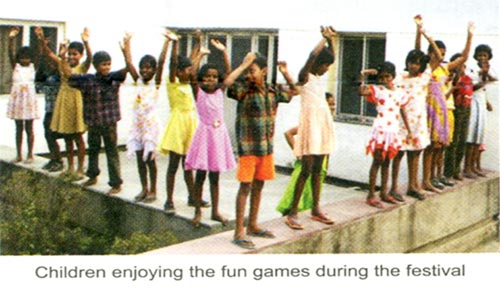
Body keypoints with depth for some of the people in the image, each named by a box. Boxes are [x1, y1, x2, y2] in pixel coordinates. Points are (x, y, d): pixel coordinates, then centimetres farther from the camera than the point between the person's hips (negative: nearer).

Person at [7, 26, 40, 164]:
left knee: (29, 128, 3)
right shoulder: (15, 66, 4)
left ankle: (30, 155, 11)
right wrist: (11, 39, -25)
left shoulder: (33, 66, 2)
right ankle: (18, 155, 15)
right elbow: (11, 53, -10)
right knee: (18, 128, 9)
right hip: (17, 98, 2)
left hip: (29, 98, -2)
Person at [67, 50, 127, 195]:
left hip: (109, 123, -3)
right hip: (93, 123, 3)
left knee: (112, 152, 1)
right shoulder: (87, 80, -3)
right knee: (93, 149, 21)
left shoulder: (114, 78, -6)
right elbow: (69, 75, 2)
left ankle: (116, 183, 8)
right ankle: (92, 176, 42)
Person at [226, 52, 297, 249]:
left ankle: (252, 225, 28)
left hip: (266, 147, 6)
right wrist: (243, 65, -21)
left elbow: (293, 91, 23)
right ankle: (239, 232, 1)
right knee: (245, 187, -4)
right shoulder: (244, 90, -10)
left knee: (258, 186, 14)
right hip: (248, 147, -6)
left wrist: (285, 73, 7)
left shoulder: (273, 91, 6)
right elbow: (227, 83, -30)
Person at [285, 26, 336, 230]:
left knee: (317, 170, 11)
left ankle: (316, 210, 18)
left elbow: (331, 57, 26)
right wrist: (324, 39, -11)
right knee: (306, 170, -9)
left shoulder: (318, 77, 14)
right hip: (310, 123, -8)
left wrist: (330, 40, 10)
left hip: (323, 123, 8)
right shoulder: (304, 76, -8)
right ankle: (292, 213, -5)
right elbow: (312, 56, -24)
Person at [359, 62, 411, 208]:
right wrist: (363, 75, -20)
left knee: (386, 162, 13)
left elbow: (403, 113, 16)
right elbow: (362, 91, -24)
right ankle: (371, 195, -1)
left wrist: (409, 131, 16)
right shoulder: (377, 90, -4)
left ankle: (383, 193, 22)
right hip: (380, 129, -5)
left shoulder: (400, 93, 11)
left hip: (393, 130, 5)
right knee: (378, 161, -5)